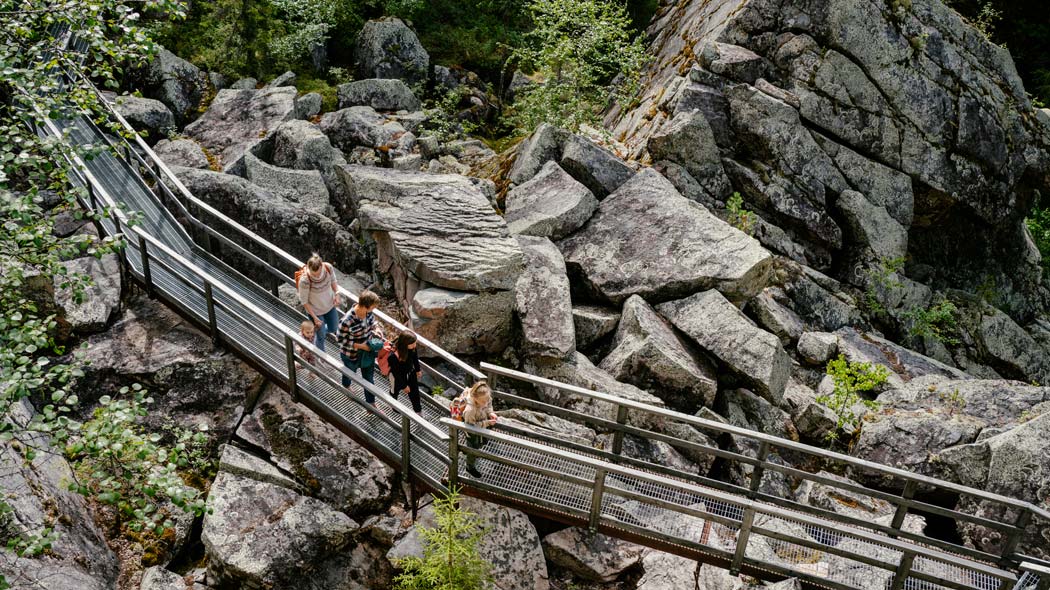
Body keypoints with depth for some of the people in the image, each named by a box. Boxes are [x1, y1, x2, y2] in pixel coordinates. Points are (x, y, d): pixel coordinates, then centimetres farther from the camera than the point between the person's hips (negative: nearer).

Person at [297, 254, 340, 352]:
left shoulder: (328, 267, -26)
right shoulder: (304, 280, -37)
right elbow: (304, 301, -21)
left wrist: (337, 294, -16)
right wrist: (314, 318, -19)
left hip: (330, 305, 4)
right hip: (315, 310, -4)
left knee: (334, 329, 25)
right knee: (321, 336, 13)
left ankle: (320, 331, 58)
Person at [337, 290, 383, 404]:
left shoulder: (368, 312, -19)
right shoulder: (348, 321, -37)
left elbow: (373, 322, 3)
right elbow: (340, 339, -24)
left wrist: (378, 330, -17)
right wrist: (360, 346, -27)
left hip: (368, 351, 5)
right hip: (352, 354, -4)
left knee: (369, 377, 18)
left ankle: (371, 404, 38)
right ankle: (346, 386, 64)